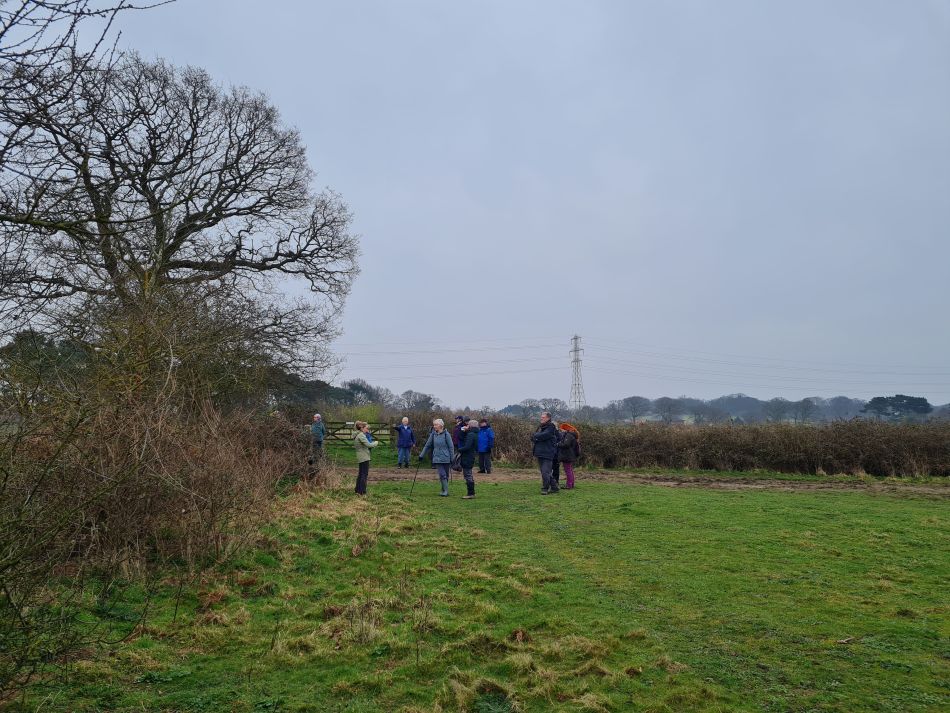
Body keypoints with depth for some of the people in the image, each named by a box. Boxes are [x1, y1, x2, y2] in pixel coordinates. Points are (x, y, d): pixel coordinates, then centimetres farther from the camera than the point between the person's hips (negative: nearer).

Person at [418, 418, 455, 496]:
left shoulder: (446, 434, -6)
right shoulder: (433, 434, 4)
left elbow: (451, 447, -3)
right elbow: (427, 445, 12)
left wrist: (452, 459, -5)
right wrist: (421, 455, 11)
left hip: (446, 458, -2)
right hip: (437, 458, 2)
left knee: (446, 475, 6)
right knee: (442, 474, -9)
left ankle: (445, 490, 18)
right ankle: (445, 491, -6)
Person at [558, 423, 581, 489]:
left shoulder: (569, 435, -19)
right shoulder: (571, 434, 15)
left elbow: (565, 444, -27)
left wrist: (558, 444, -14)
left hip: (567, 456, -11)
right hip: (571, 456, 11)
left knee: (568, 470, -7)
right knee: (570, 470, 17)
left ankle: (569, 485, -6)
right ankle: (571, 484, 25)